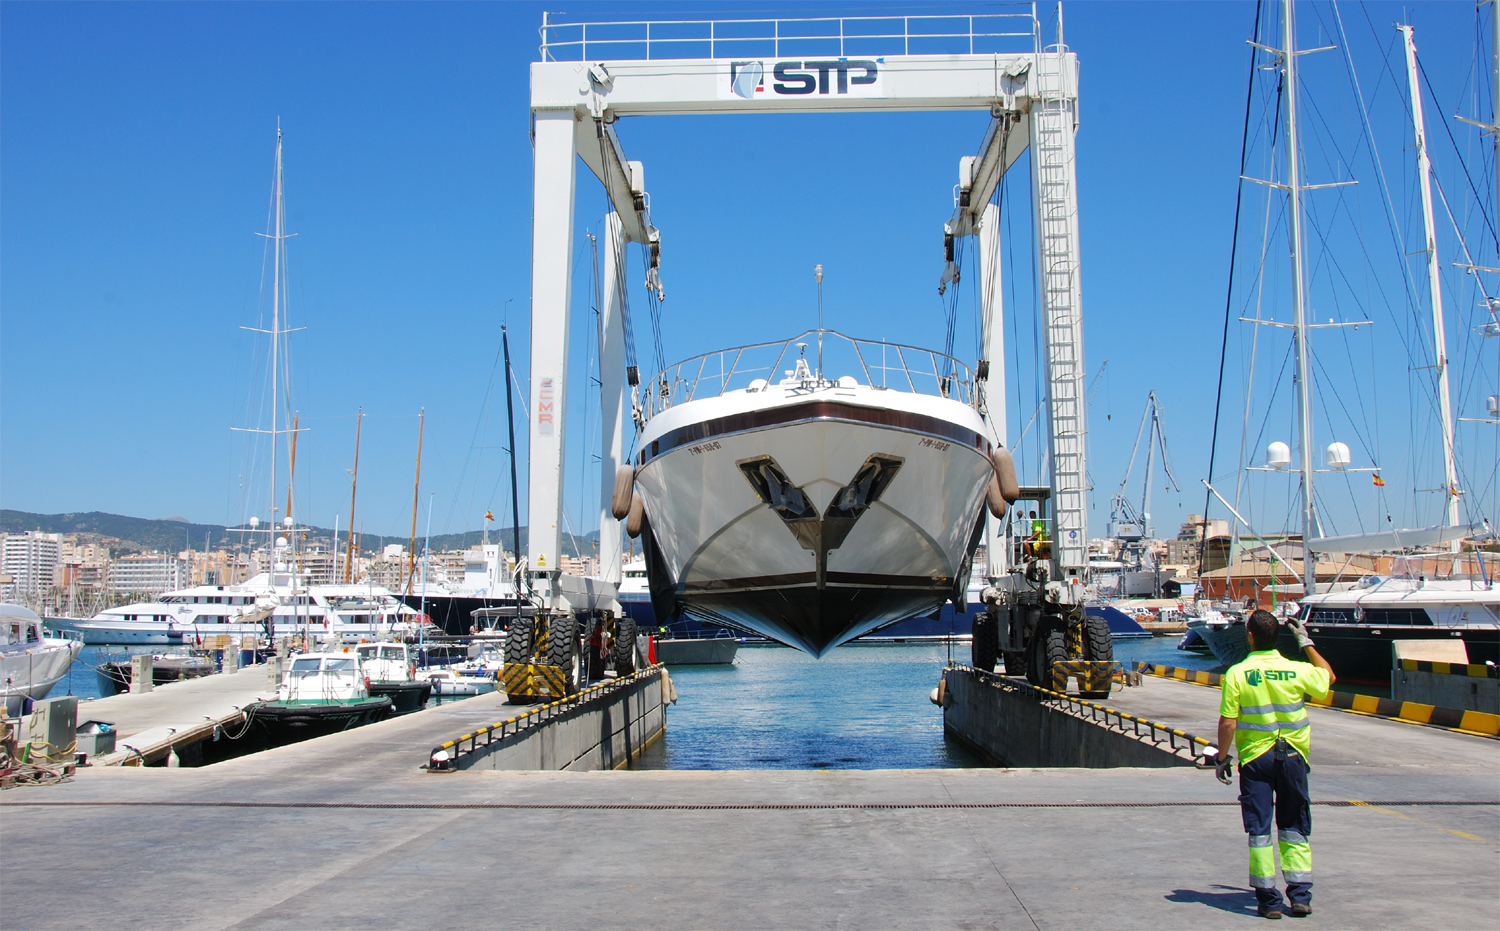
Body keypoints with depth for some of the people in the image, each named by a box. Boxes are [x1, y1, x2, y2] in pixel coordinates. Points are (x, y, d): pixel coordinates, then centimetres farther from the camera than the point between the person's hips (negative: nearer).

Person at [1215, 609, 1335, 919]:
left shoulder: (1237, 674, -11)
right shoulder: (1297, 671, -5)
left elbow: (1227, 723, -11)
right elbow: (1328, 676, 18)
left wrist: (1222, 757, 1)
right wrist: (1306, 642, 23)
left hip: (1255, 759, -2)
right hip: (1292, 757, 2)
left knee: (1259, 830, 5)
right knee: (1294, 828, 14)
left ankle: (1268, 899, 8)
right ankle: (1300, 894, 14)